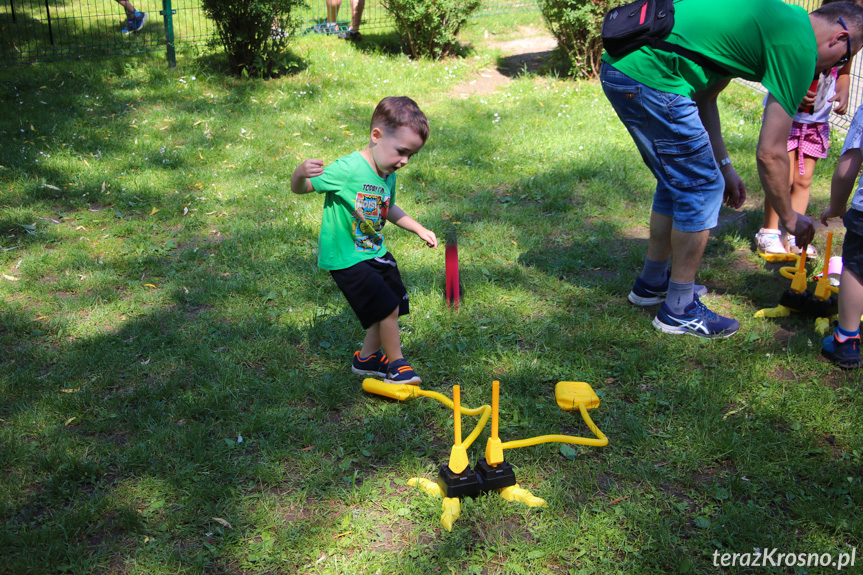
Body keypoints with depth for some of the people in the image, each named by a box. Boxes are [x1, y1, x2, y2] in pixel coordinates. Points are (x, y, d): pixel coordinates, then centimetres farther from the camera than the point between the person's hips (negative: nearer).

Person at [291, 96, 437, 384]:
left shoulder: (388, 175, 1)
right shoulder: (347, 170, -25)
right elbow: (300, 188, -21)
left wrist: (419, 229, 19)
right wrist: (300, 173, -44)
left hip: (375, 253, 9)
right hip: (346, 259, -9)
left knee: (392, 305, 16)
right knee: (387, 307, -9)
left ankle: (367, 358, 37)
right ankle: (396, 364, 13)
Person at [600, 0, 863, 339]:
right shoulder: (799, 45, -5)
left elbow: (704, 98, 26)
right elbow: (770, 153, -4)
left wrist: (724, 167, 26)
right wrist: (789, 218, 10)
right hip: (649, 78, -10)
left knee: (680, 181, 22)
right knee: (702, 189, 2)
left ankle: (652, 283, 36)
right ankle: (679, 311, 12)